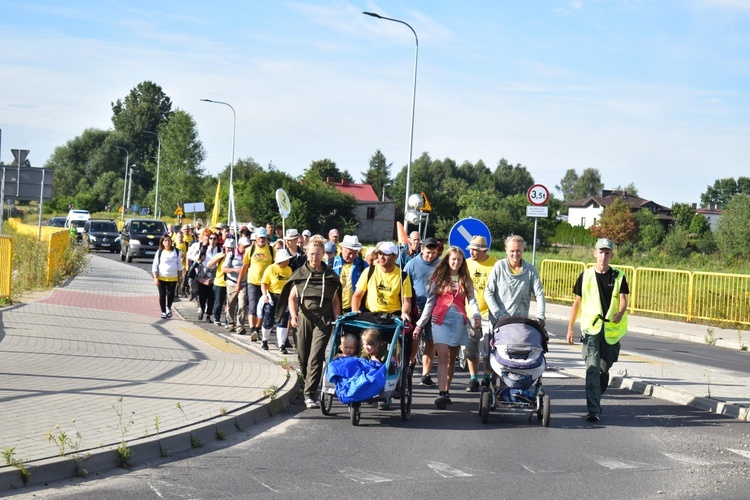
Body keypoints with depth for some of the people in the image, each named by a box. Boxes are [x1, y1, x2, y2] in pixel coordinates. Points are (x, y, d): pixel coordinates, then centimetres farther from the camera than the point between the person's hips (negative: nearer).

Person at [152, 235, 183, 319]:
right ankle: (163, 312, 15)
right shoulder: (159, 252, -1)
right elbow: (155, 266, -2)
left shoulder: (176, 252, 5)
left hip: (173, 278, 1)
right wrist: (155, 278, -9)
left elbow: (179, 265, 11)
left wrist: (180, 277, 8)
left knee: (170, 294, -4)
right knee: (162, 295, 3)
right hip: (161, 278, -1)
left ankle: (168, 307, 24)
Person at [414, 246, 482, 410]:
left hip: (459, 320, 2)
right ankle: (442, 393, -23)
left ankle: (447, 391, 18)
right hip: (440, 319, -2)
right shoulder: (439, 278, 10)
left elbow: (471, 300, 4)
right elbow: (430, 302, 11)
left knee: (452, 358, 7)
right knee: (442, 356, -14)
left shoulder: (465, 280, 13)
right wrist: (420, 323, 7)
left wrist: (476, 315, -16)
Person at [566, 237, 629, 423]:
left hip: (611, 330, 1)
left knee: (604, 369, 9)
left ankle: (596, 401, 30)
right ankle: (593, 410, -15)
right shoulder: (585, 276, 6)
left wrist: (620, 313, -26)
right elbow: (577, 303, 11)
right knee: (592, 369, -13)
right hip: (591, 329, -1)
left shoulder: (618, 277, 6)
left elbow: (623, 300, -3)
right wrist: (570, 328, 8)